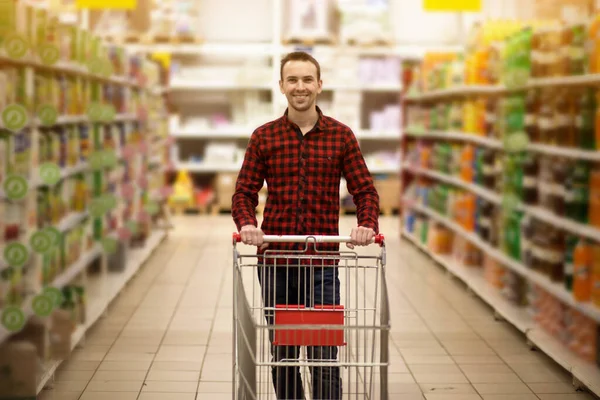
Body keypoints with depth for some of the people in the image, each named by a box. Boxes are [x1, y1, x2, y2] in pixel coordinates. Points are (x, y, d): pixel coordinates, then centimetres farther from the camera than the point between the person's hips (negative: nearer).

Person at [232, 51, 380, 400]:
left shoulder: (341, 136, 4)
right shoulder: (264, 137, 5)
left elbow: (365, 190, 3)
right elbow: (245, 192, 4)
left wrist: (367, 224, -16)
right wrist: (247, 224, -17)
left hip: (322, 264, -1)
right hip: (275, 261, 2)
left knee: (324, 356, -3)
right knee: (282, 355, 10)